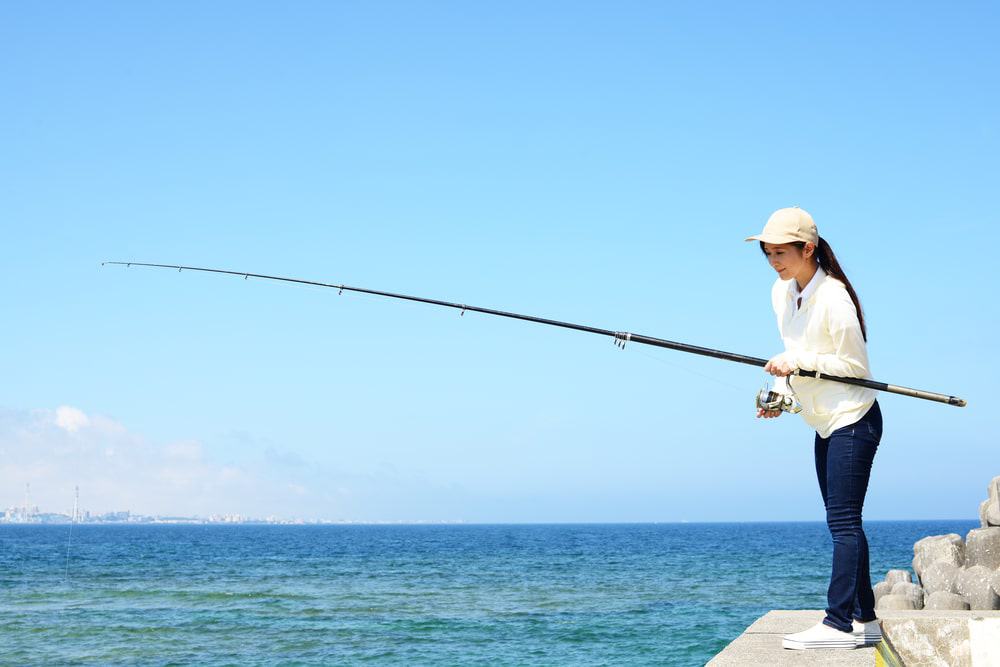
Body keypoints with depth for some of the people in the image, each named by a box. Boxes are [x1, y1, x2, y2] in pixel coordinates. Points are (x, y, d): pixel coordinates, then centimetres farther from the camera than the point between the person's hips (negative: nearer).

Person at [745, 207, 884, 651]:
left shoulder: (833, 298, -20)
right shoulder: (781, 293, 6)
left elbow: (854, 364, -16)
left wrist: (799, 362, -22)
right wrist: (781, 391, 2)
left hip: (853, 419, -9)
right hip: (825, 425, 9)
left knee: (843, 521, -13)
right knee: (843, 523, 11)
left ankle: (840, 623, -14)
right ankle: (864, 620, 17)